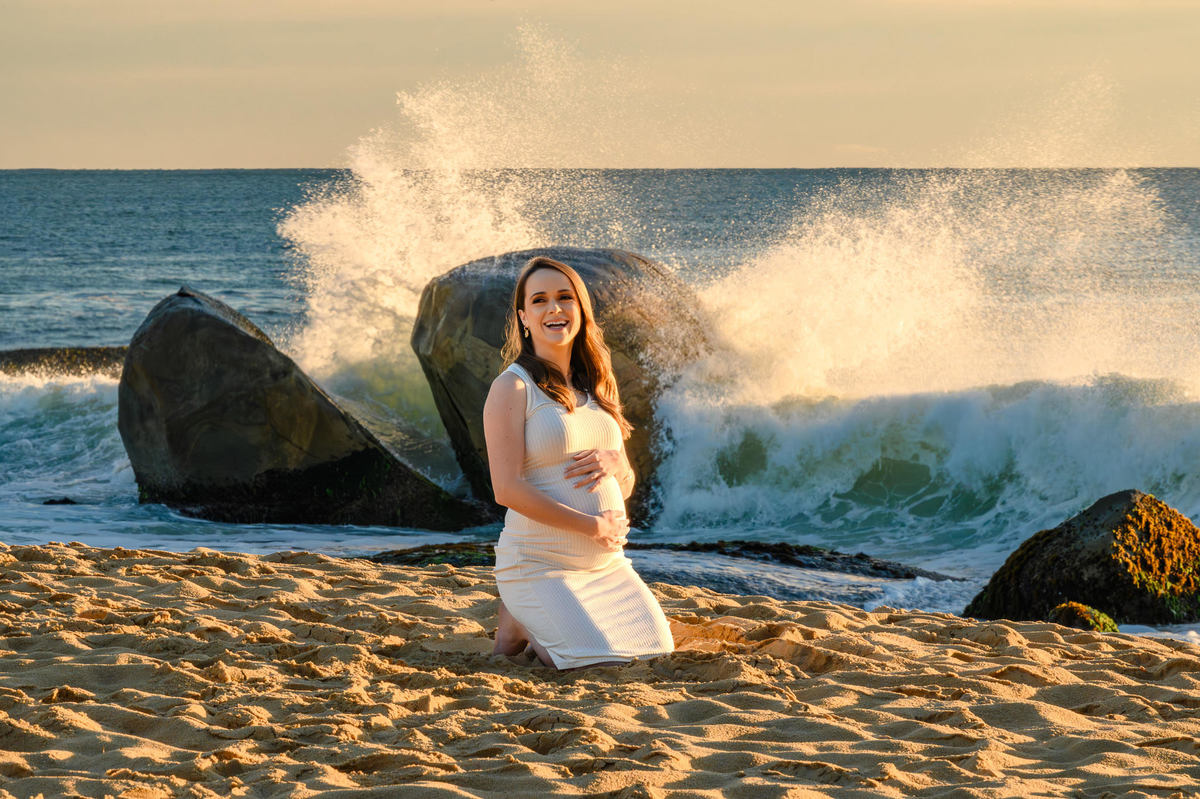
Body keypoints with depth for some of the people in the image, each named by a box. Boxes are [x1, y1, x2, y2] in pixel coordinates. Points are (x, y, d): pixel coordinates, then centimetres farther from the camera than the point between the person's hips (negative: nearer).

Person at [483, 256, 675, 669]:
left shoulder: (595, 388, 14)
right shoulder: (512, 388, -8)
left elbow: (626, 487, 17)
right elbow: (508, 489, -17)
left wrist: (615, 463, -9)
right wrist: (593, 526, -18)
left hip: (608, 566, 7)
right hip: (538, 565, -7)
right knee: (604, 667, -22)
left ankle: (555, 622, 17)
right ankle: (519, 622, 6)